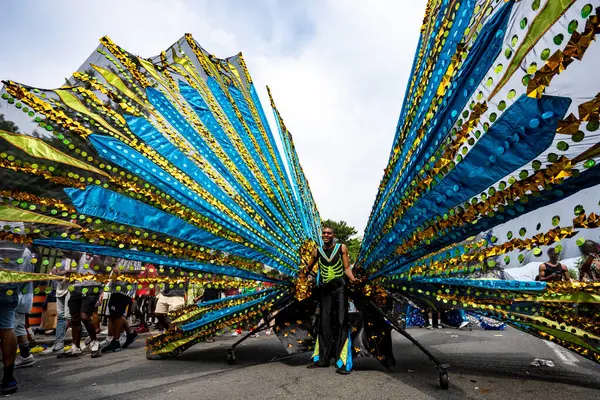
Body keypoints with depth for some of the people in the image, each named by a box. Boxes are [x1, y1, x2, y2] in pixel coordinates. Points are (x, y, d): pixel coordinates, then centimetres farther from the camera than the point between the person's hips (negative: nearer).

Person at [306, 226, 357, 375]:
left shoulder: (342, 248, -1)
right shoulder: (317, 251, 5)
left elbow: (346, 268, -4)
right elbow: (309, 268, 19)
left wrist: (353, 279, -20)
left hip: (340, 287, -3)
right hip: (325, 290, 3)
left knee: (341, 322, -6)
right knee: (324, 323, 9)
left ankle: (343, 362, -5)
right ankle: (322, 358, 20)